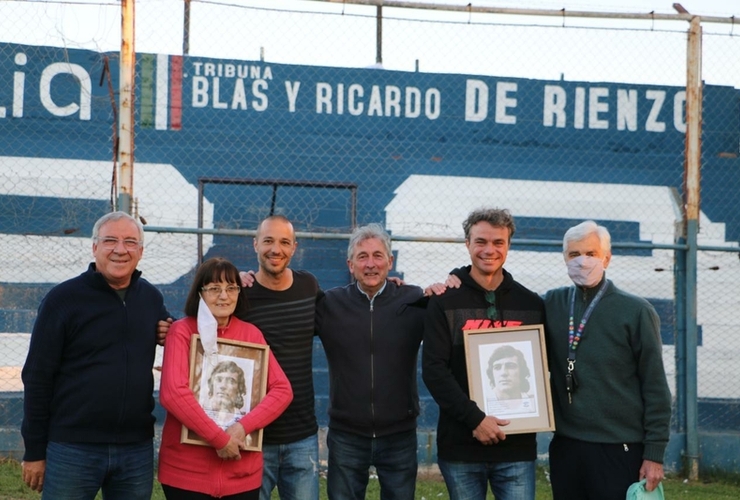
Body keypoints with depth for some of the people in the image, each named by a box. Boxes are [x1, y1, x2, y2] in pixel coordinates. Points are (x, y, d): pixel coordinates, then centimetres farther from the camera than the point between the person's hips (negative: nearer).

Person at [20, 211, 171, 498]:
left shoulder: (152, 298, 9)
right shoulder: (63, 299, -4)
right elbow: (37, 377, -4)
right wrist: (34, 451, -6)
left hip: (137, 450, 4)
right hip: (72, 449, -4)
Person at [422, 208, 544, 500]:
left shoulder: (531, 304, 8)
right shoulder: (445, 302, 1)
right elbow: (434, 370, -7)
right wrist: (474, 419, -16)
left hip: (517, 445, 1)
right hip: (460, 445, -1)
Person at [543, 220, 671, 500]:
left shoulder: (636, 312, -4)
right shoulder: (552, 304, 6)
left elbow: (655, 389, -4)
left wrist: (654, 453, -7)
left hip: (620, 450, -3)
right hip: (565, 446, 4)